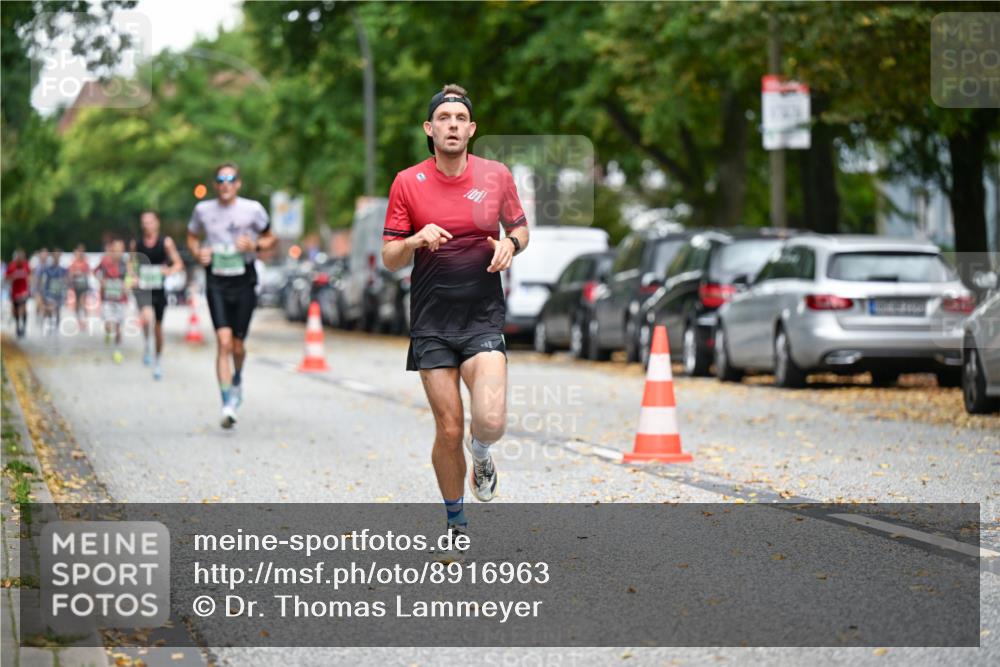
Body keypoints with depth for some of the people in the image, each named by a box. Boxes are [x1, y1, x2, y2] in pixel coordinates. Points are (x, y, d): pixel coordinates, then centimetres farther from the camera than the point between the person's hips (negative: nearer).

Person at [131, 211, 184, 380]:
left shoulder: (166, 242, -2)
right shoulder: (136, 244, 4)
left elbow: (178, 264, -2)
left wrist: (169, 271, -24)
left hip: (158, 288, 0)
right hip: (142, 287, 0)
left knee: (158, 328, 9)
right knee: (147, 317, -29)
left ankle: (157, 361, 25)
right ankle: (146, 343, -2)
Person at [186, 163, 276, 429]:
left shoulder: (252, 209, -1)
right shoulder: (203, 210, 3)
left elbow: (270, 239, 10)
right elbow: (192, 237, 19)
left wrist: (255, 246, -11)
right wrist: (198, 252, -2)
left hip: (243, 282, 0)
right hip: (216, 283, 0)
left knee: (237, 345, 6)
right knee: (224, 342, -14)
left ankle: (237, 379, 41)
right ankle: (227, 405, -15)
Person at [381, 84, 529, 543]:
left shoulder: (497, 176, 2)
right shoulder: (407, 183, -1)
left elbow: (520, 228, 16)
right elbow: (390, 259, 1)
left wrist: (510, 244, -7)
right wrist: (417, 239, -20)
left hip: (483, 318, 0)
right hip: (431, 321, 0)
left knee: (491, 421, -18)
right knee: (449, 431, 0)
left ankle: (480, 453, 20)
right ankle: (456, 524, 21)